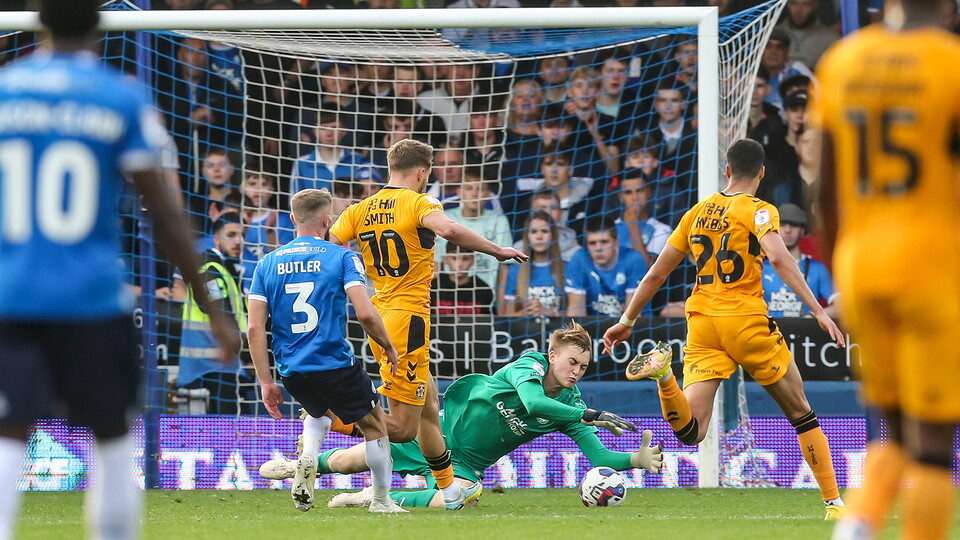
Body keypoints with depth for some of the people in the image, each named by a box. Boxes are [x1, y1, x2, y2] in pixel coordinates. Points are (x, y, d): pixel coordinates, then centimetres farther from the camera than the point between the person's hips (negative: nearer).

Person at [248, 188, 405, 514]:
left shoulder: (267, 264, 5)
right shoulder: (342, 257, -5)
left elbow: (255, 328, 0)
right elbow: (365, 313, -15)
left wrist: (266, 382, 5)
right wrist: (389, 348, 3)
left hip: (292, 371, 4)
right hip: (336, 364, -4)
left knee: (318, 412, 34)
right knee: (374, 426, 18)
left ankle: (307, 459, 6)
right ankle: (382, 500, 23)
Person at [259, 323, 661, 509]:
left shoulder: (569, 407, -8)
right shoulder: (529, 365, -20)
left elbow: (598, 456, -12)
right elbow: (533, 403, -41)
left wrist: (638, 460, -30)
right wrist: (594, 416, -43)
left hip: (464, 463, 2)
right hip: (442, 429, -2)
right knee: (349, 461, 3)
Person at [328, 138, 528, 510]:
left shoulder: (361, 210, 9)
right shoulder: (418, 203, -9)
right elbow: (448, 230, -29)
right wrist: (497, 250, -19)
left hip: (379, 316, 8)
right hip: (408, 321, -8)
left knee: (428, 407, 20)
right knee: (403, 428, -7)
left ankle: (450, 491, 27)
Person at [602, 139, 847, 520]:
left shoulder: (698, 212, 14)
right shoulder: (759, 211, -1)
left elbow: (656, 274, 17)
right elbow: (778, 258, -20)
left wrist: (627, 321, 26)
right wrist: (817, 310, -24)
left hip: (702, 322, 4)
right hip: (746, 320, -4)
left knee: (690, 432, -7)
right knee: (801, 413, 12)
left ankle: (663, 372, -32)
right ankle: (834, 502, 9)